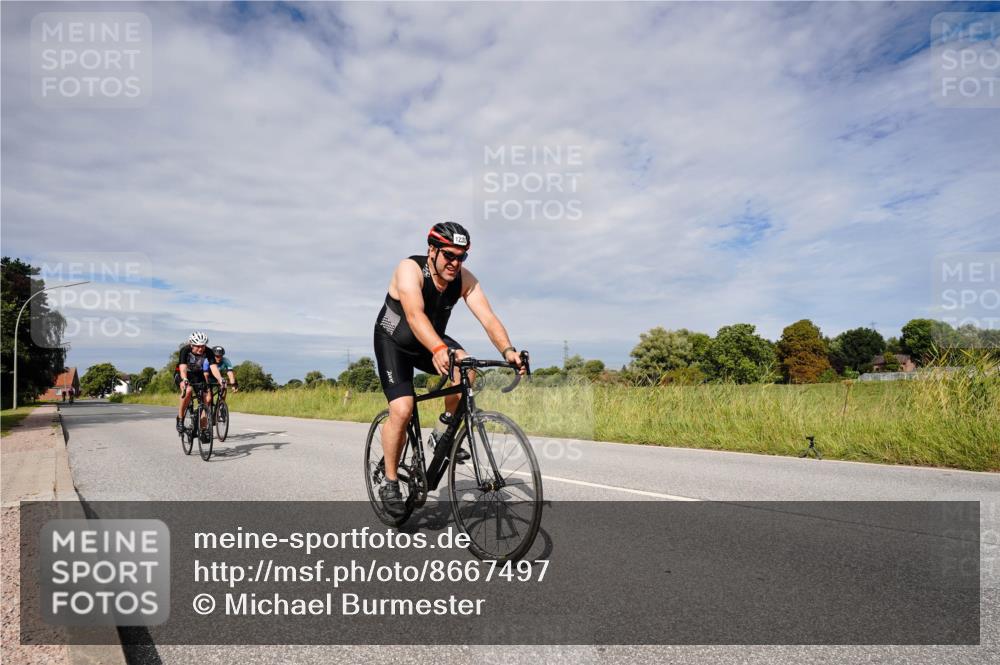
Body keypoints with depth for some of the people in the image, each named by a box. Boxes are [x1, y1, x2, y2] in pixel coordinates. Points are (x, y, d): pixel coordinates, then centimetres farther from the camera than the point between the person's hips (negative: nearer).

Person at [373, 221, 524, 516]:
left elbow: (488, 318, -27)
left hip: (432, 342, 4)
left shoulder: (465, 279, -16)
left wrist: (507, 350, -45)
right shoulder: (410, 269, -29)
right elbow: (415, 315, -46)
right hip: (393, 342, -4)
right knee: (402, 410, -19)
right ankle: (389, 483, 1)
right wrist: (438, 350, -63)